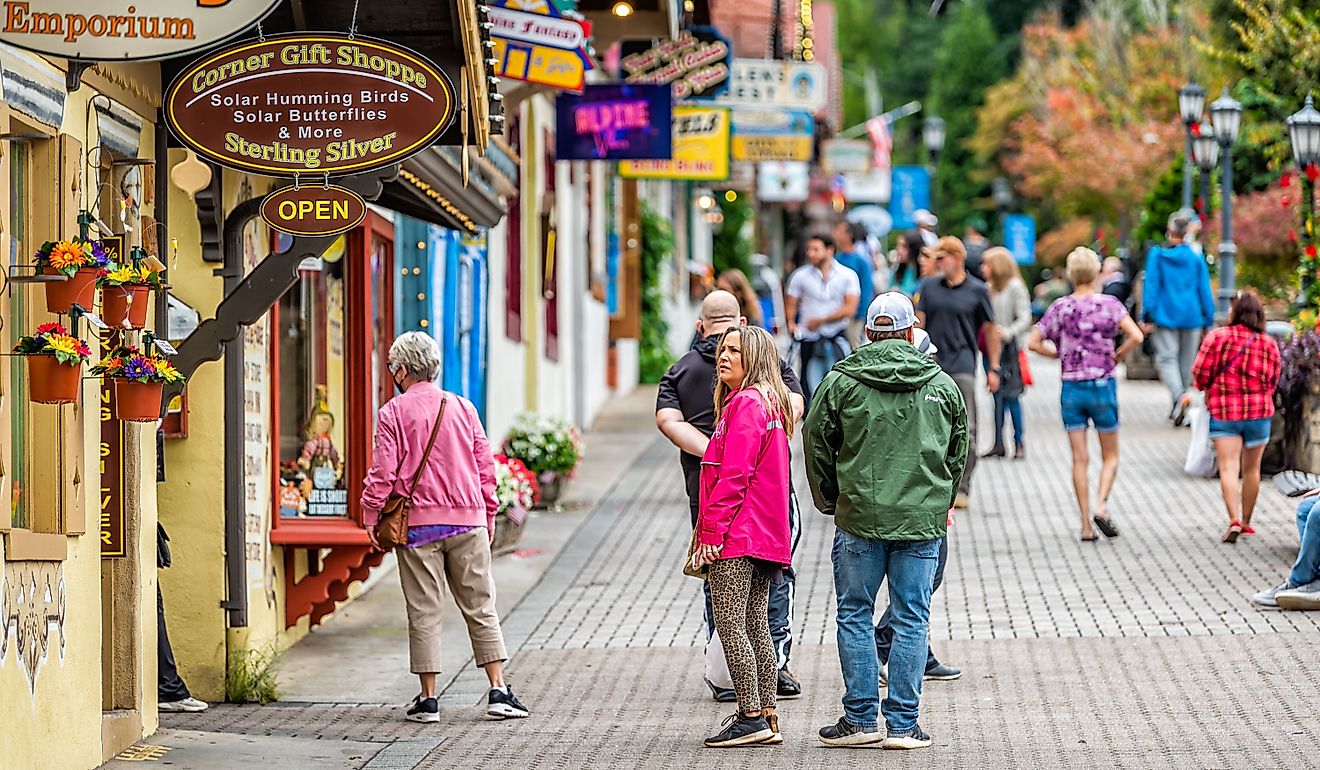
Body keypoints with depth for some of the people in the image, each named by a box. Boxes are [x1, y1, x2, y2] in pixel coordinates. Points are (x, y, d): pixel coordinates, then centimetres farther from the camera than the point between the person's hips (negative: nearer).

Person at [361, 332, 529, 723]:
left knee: (424, 613, 2)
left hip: (417, 525, -3)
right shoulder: (462, 407, 7)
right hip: (468, 522, 3)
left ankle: (428, 698, 3)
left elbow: (382, 474, -8)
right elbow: (486, 466, 9)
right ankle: (499, 691, 3)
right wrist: (488, 515, 18)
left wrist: (370, 516, 2)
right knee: (480, 608, 7)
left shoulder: (393, 413, -4)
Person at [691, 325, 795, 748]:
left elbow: (733, 475, -19)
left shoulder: (746, 403, -13)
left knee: (729, 625, -8)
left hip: (737, 535, -10)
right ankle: (766, 718, 13)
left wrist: (712, 531, -17)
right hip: (766, 536, 10)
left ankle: (751, 717, -9)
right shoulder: (771, 404, 19)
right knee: (755, 626, 11)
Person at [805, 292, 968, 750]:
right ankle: (903, 723, 4)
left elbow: (817, 445, 4)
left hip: (859, 519, -1)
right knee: (912, 621, 5)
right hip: (923, 522, 1)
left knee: (854, 615, 9)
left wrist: (830, 502, 19)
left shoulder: (840, 382, -1)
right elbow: (959, 451, 14)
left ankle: (861, 718, 9)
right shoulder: (942, 385, 6)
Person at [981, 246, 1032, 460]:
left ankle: (1019, 443, 2)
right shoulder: (990, 289, 11)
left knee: (1011, 395, -6)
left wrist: (1008, 333, -23)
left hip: (1010, 348, -6)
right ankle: (999, 444, 9)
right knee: (998, 395, 7)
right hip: (992, 347, 6)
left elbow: (1025, 318, -10)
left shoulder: (1015, 287, -6)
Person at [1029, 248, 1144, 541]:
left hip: (1071, 388, 2)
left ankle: (1086, 525, 2)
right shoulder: (1109, 304, -6)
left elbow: (1034, 343, 1)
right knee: (1110, 456, 12)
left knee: (1079, 459, 5)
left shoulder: (1060, 307, 0)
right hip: (1102, 385, -2)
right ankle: (1102, 506, -11)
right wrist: (1117, 356, 0)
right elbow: (1135, 337, -17)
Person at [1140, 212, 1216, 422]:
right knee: (1187, 360, 13)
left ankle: (1178, 395, -30)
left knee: (1166, 358, -4)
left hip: (1165, 315, -2)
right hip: (1191, 316, 2)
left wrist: (1147, 317, -6)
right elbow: (1205, 292, 4)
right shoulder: (1196, 259, 2)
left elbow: (1151, 286, -7)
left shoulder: (1157, 255, -3)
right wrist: (1209, 321, 10)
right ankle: (1178, 406, 20)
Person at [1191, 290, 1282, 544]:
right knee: (1252, 469, 15)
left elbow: (1200, 374, -8)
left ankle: (1234, 520, -21)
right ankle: (1246, 522, 25)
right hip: (1259, 412, 2)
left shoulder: (1217, 337, -9)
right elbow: (1273, 381, 3)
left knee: (1228, 467, -5)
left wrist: (1209, 390, 14)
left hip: (1223, 411, -2)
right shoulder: (1269, 343, -1)